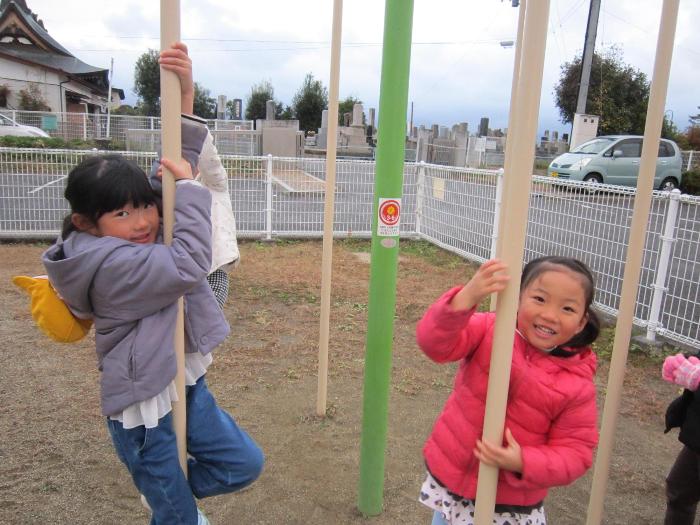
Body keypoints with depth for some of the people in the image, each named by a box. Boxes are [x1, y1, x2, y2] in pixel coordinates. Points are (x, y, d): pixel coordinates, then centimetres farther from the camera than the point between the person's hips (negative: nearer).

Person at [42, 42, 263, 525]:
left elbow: (175, 169, 1)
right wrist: (188, 186, -24)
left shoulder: (145, 233, -1)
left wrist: (185, 96, -8)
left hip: (185, 385, 8)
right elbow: (188, 266, -33)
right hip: (143, 408, -7)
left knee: (244, 465, 15)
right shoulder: (111, 266, -26)